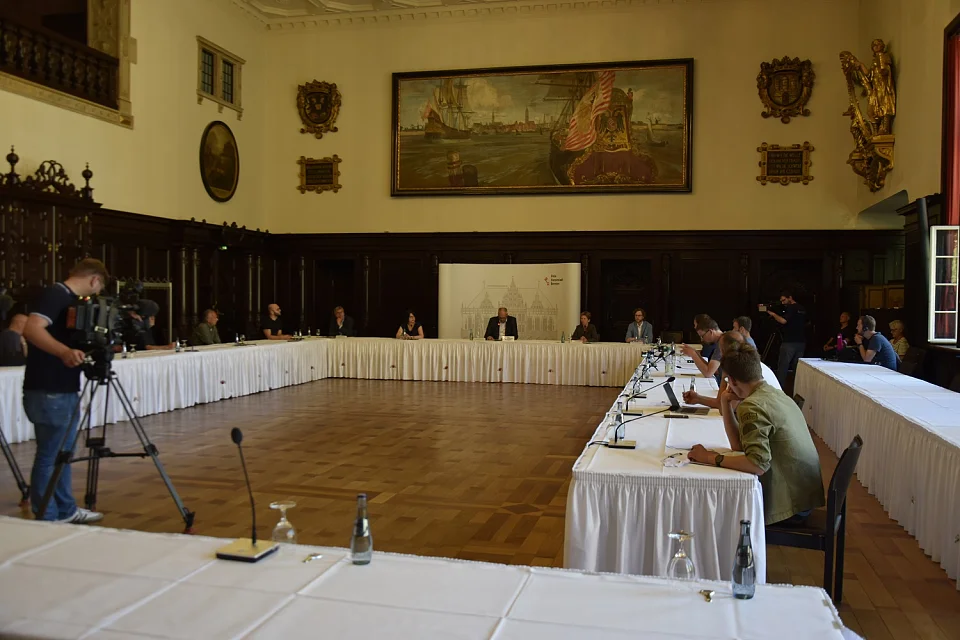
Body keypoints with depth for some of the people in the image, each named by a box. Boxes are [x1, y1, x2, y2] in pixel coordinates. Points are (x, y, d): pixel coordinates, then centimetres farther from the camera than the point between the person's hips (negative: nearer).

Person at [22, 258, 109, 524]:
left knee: (64, 454, 17)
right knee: (48, 456, 0)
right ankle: (46, 520, 9)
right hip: (47, 393, -10)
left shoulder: (71, 300, 15)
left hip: (66, 390, 10)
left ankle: (66, 510, 28)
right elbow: (32, 330, -30)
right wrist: (64, 352, -42)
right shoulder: (55, 294, -14)